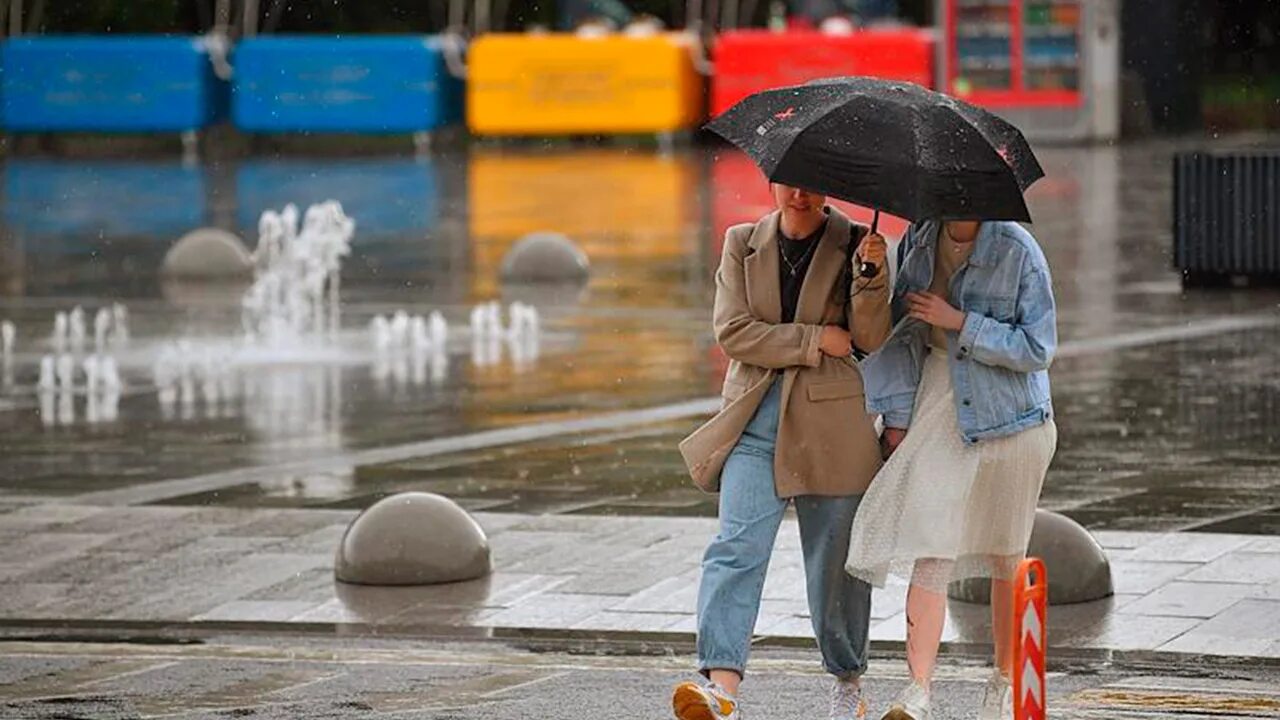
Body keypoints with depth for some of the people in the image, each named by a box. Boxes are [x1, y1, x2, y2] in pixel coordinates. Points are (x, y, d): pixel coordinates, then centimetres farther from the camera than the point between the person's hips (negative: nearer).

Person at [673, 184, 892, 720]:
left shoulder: (854, 245, 3)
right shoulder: (742, 244, 9)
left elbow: (872, 338, -6)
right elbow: (732, 331, -1)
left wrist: (872, 273, -22)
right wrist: (815, 340, -8)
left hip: (829, 426, -1)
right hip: (755, 421, 1)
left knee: (835, 562, 6)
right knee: (736, 549, -16)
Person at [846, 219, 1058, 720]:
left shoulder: (1017, 252, -12)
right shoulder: (918, 241, 2)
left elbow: (1038, 350, -13)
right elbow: (903, 329, 12)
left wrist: (959, 322, -18)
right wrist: (897, 414, 8)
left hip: (1007, 419, -3)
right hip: (938, 415, 3)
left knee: (1005, 556, 8)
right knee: (931, 552, -8)